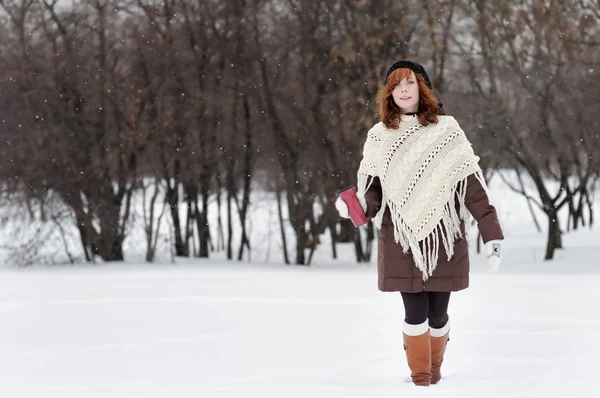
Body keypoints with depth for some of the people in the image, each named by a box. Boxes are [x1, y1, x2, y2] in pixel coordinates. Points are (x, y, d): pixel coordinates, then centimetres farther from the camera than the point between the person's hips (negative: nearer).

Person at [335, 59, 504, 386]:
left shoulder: (447, 130, 2)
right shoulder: (379, 137, 6)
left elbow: (472, 185, 0)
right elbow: (372, 191, 6)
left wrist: (491, 233, -5)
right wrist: (359, 206, -17)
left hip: (444, 239, 0)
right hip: (401, 241, 0)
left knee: (438, 313, 3)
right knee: (415, 313, -4)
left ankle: (435, 368, 28)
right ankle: (419, 376, 15)